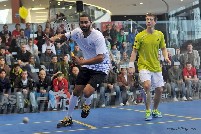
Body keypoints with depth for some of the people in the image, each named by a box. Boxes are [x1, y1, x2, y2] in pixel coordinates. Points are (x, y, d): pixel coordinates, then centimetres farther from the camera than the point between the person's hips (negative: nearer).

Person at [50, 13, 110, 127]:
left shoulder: (97, 36, -26)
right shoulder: (77, 32, -7)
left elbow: (100, 58, -32)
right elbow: (64, 36, 10)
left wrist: (81, 62, -35)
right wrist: (55, 37, -13)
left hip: (101, 67, -6)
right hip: (87, 66, 6)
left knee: (87, 92, -23)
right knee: (76, 91, 8)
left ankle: (87, 104, 15)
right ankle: (69, 118, 26)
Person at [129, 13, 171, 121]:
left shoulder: (160, 34, 4)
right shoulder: (140, 36, -4)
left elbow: (163, 48, 13)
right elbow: (134, 51, -1)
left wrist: (166, 57, -7)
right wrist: (131, 65, -9)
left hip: (156, 67, 4)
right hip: (144, 66, -4)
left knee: (159, 90, 7)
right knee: (147, 86, -25)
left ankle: (155, 110, 31)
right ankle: (148, 111, -8)